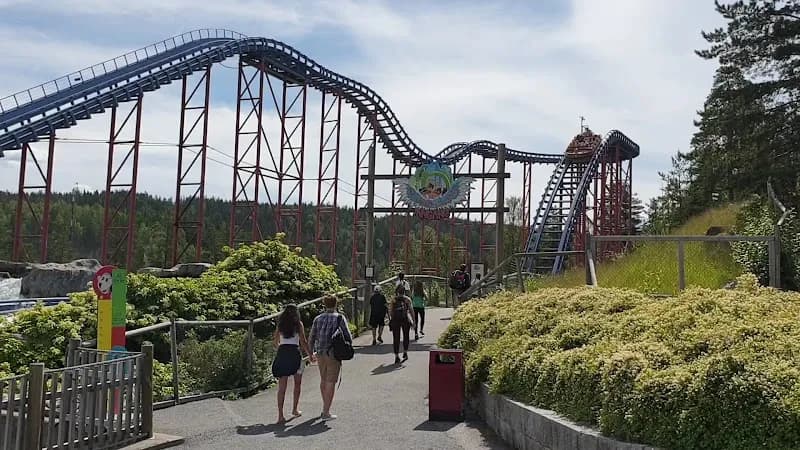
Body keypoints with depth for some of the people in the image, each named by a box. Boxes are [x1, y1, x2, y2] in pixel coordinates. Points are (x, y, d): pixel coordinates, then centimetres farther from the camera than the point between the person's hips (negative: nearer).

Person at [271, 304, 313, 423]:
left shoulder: (280, 325, 10)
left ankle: (280, 415, -4)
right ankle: (294, 410, 24)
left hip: (281, 353, 3)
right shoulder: (298, 324, 1)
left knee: (282, 386, 2)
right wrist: (310, 354, 5)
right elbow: (303, 342, -3)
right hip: (294, 353, -3)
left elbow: (276, 342, 13)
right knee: (297, 383, 17)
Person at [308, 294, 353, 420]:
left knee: (323, 380, 20)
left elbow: (311, 338, 8)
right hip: (334, 353, -5)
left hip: (320, 353, 5)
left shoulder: (318, 319, 4)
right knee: (331, 382, 2)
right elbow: (348, 337, -8)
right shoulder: (339, 318, -8)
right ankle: (326, 412, 3)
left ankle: (325, 407, 35)